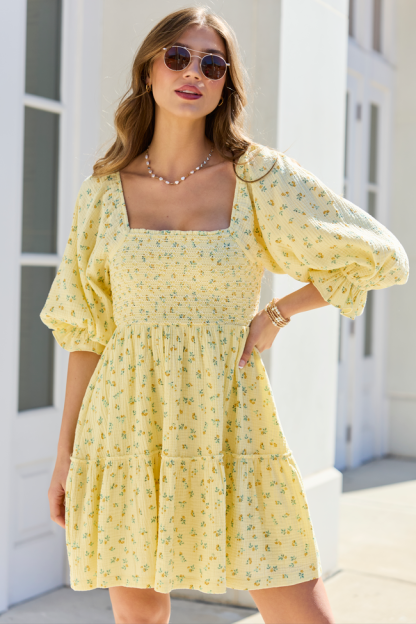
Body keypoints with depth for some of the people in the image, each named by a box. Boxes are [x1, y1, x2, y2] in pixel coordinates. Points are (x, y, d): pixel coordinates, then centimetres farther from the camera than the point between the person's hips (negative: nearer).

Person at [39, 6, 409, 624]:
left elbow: (378, 255, 4)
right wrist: (66, 453, 6)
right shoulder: (106, 188, 4)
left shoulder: (257, 175, -1)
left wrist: (275, 316, 0)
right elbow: (86, 330, 8)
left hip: (227, 420, -1)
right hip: (127, 424, 2)